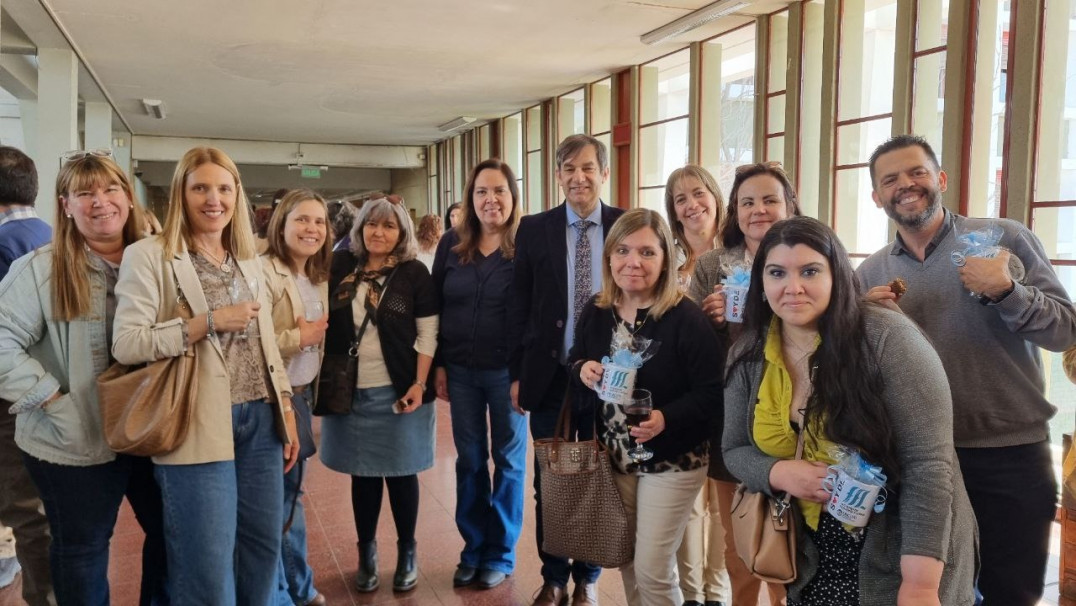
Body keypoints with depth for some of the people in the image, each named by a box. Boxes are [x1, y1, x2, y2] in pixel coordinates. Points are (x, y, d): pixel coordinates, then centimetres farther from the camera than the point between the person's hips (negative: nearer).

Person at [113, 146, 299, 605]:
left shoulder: (248, 261, 14)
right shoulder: (148, 256, -5)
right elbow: (125, 344, -14)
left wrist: (287, 410, 12)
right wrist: (209, 322, -19)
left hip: (259, 420, 6)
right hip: (199, 427, -6)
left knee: (264, 546, 14)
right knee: (208, 568, 0)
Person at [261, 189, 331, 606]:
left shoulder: (319, 279, 10)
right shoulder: (263, 273, -17)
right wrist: (297, 337, -19)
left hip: (302, 395, 8)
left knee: (291, 493, 19)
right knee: (276, 499, 3)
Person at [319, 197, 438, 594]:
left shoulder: (414, 273, -4)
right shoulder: (341, 267, 3)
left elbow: (428, 333, -5)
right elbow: (323, 321, 10)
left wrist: (419, 384, -12)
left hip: (397, 391, -2)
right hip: (351, 391, 2)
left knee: (401, 472, 7)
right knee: (363, 473, 11)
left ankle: (407, 552, 23)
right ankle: (366, 553, 26)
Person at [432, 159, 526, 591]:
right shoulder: (452, 243, 3)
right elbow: (434, 307, 6)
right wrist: (437, 365, 3)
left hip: (508, 370, -3)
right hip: (460, 370, 3)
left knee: (508, 459, 10)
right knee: (469, 460, 13)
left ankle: (501, 553, 24)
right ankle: (473, 548, 28)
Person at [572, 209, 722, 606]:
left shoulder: (685, 318, -20)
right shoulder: (596, 312, -2)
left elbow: (713, 392, -19)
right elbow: (575, 362, 11)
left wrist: (665, 418, -33)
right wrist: (582, 370, -12)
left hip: (671, 462, -5)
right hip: (615, 457, 6)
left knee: (653, 571, 1)